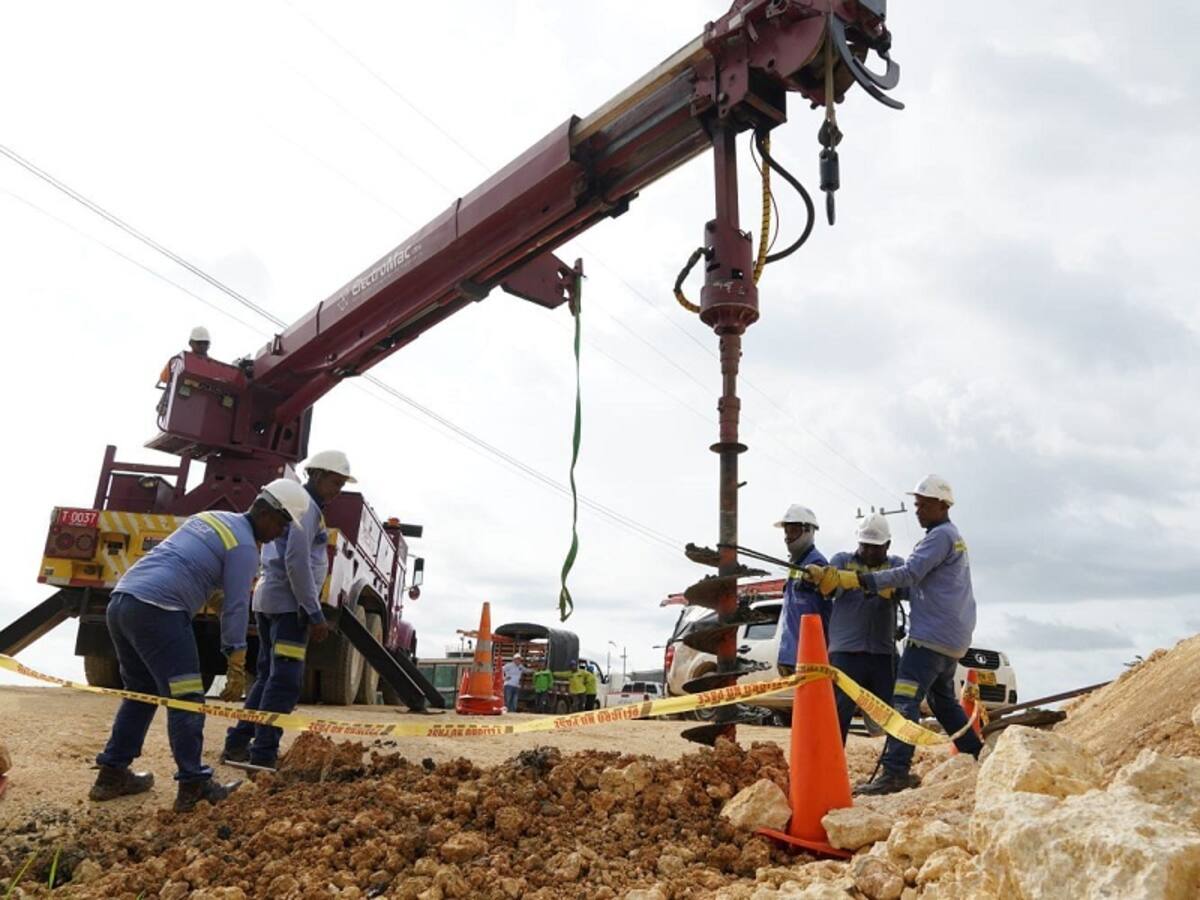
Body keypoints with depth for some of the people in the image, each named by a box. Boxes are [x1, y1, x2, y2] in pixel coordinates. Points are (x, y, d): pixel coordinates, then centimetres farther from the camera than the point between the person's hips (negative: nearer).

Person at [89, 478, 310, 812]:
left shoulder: (210, 519, 22)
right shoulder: (244, 545, -4)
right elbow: (236, 608, -7)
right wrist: (237, 668, -3)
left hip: (120, 600, 9)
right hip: (157, 610, -9)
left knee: (140, 692, 20)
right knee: (185, 699, -3)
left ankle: (112, 774, 26)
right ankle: (193, 785, -1)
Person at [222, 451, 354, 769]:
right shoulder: (307, 507, -9)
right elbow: (297, 562, -19)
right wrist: (316, 614, -18)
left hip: (269, 598, 10)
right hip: (289, 602, -10)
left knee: (269, 677, 15)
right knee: (286, 681, -8)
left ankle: (237, 744, 17)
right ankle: (263, 755, -8)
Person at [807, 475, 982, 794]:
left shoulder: (941, 536, -12)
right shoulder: (952, 536, 21)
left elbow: (909, 575, -23)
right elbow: (920, 578, 20)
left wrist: (849, 579, -28)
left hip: (932, 636, -11)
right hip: (953, 639, 11)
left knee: (905, 702, -15)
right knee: (943, 700, 24)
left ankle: (895, 772, -19)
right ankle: (978, 755, 31)